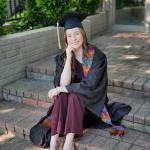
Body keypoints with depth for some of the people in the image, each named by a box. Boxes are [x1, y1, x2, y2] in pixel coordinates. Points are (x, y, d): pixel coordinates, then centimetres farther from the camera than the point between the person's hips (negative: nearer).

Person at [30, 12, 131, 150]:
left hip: (92, 103, -3)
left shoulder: (97, 55, -17)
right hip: (69, 102, 3)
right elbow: (63, 84, -16)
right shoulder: (62, 58, -5)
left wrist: (60, 90, -19)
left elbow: (90, 86, -23)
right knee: (62, 96, -28)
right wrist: (69, 58, -23)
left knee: (74, 97, -31)